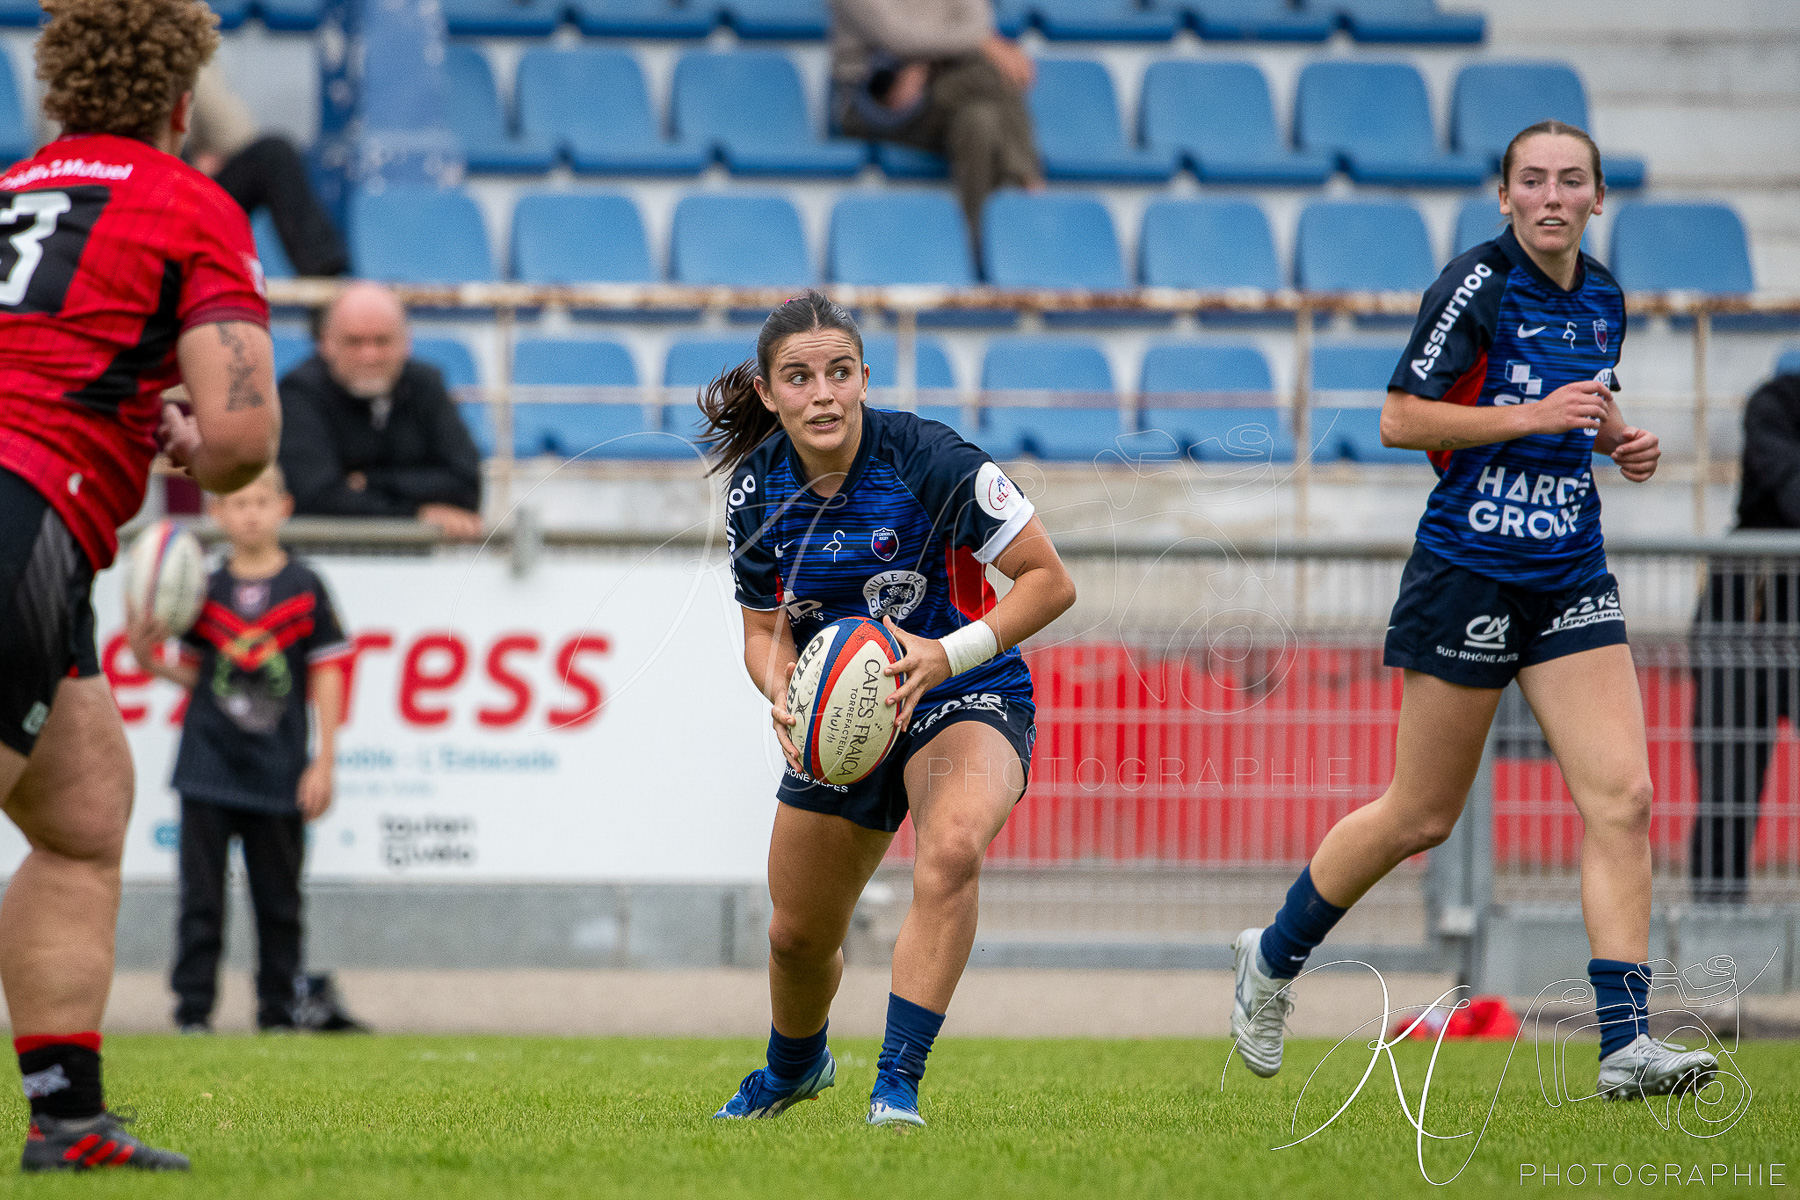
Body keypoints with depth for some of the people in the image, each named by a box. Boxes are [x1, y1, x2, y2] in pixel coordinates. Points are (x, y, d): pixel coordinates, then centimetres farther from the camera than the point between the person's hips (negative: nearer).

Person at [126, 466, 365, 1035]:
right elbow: (193, 675, 11)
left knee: (278, 899, 5)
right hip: (208, 768, 1)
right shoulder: (206, 592, 5)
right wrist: (147, 658, -8)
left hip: (279, 773, -1)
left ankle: (277, 1012, 13)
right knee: (201, 898, 0)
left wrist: (324, 761, -2)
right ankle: (193, 1011, 3)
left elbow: (327, 677, 2)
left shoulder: (305, 589, 1)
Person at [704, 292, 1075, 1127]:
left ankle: (897, 1083, -32)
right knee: (798, 935, 14)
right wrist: (782, 695, -19)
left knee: (951, 847, -37)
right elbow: (764, 631, 3)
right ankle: (793, 1067, 49)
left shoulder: (926, 458, -23)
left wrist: (949, 656, -31)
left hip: (963, 697, -5)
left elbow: (1050, 581, -19)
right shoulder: (757, 490, -9)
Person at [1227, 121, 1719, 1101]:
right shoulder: (1476, 285, -10)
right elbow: (1400, 419, -13)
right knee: (1421, 816, 4)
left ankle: (1625, 1046, -11)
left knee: (1621, 799, -10)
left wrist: (1618, 437, 6)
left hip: (1571, 580, 6)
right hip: (1469, 571, -5)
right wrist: (1531, 414, -20)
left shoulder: (1602, 299, 10)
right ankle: (1273, 957, 27)